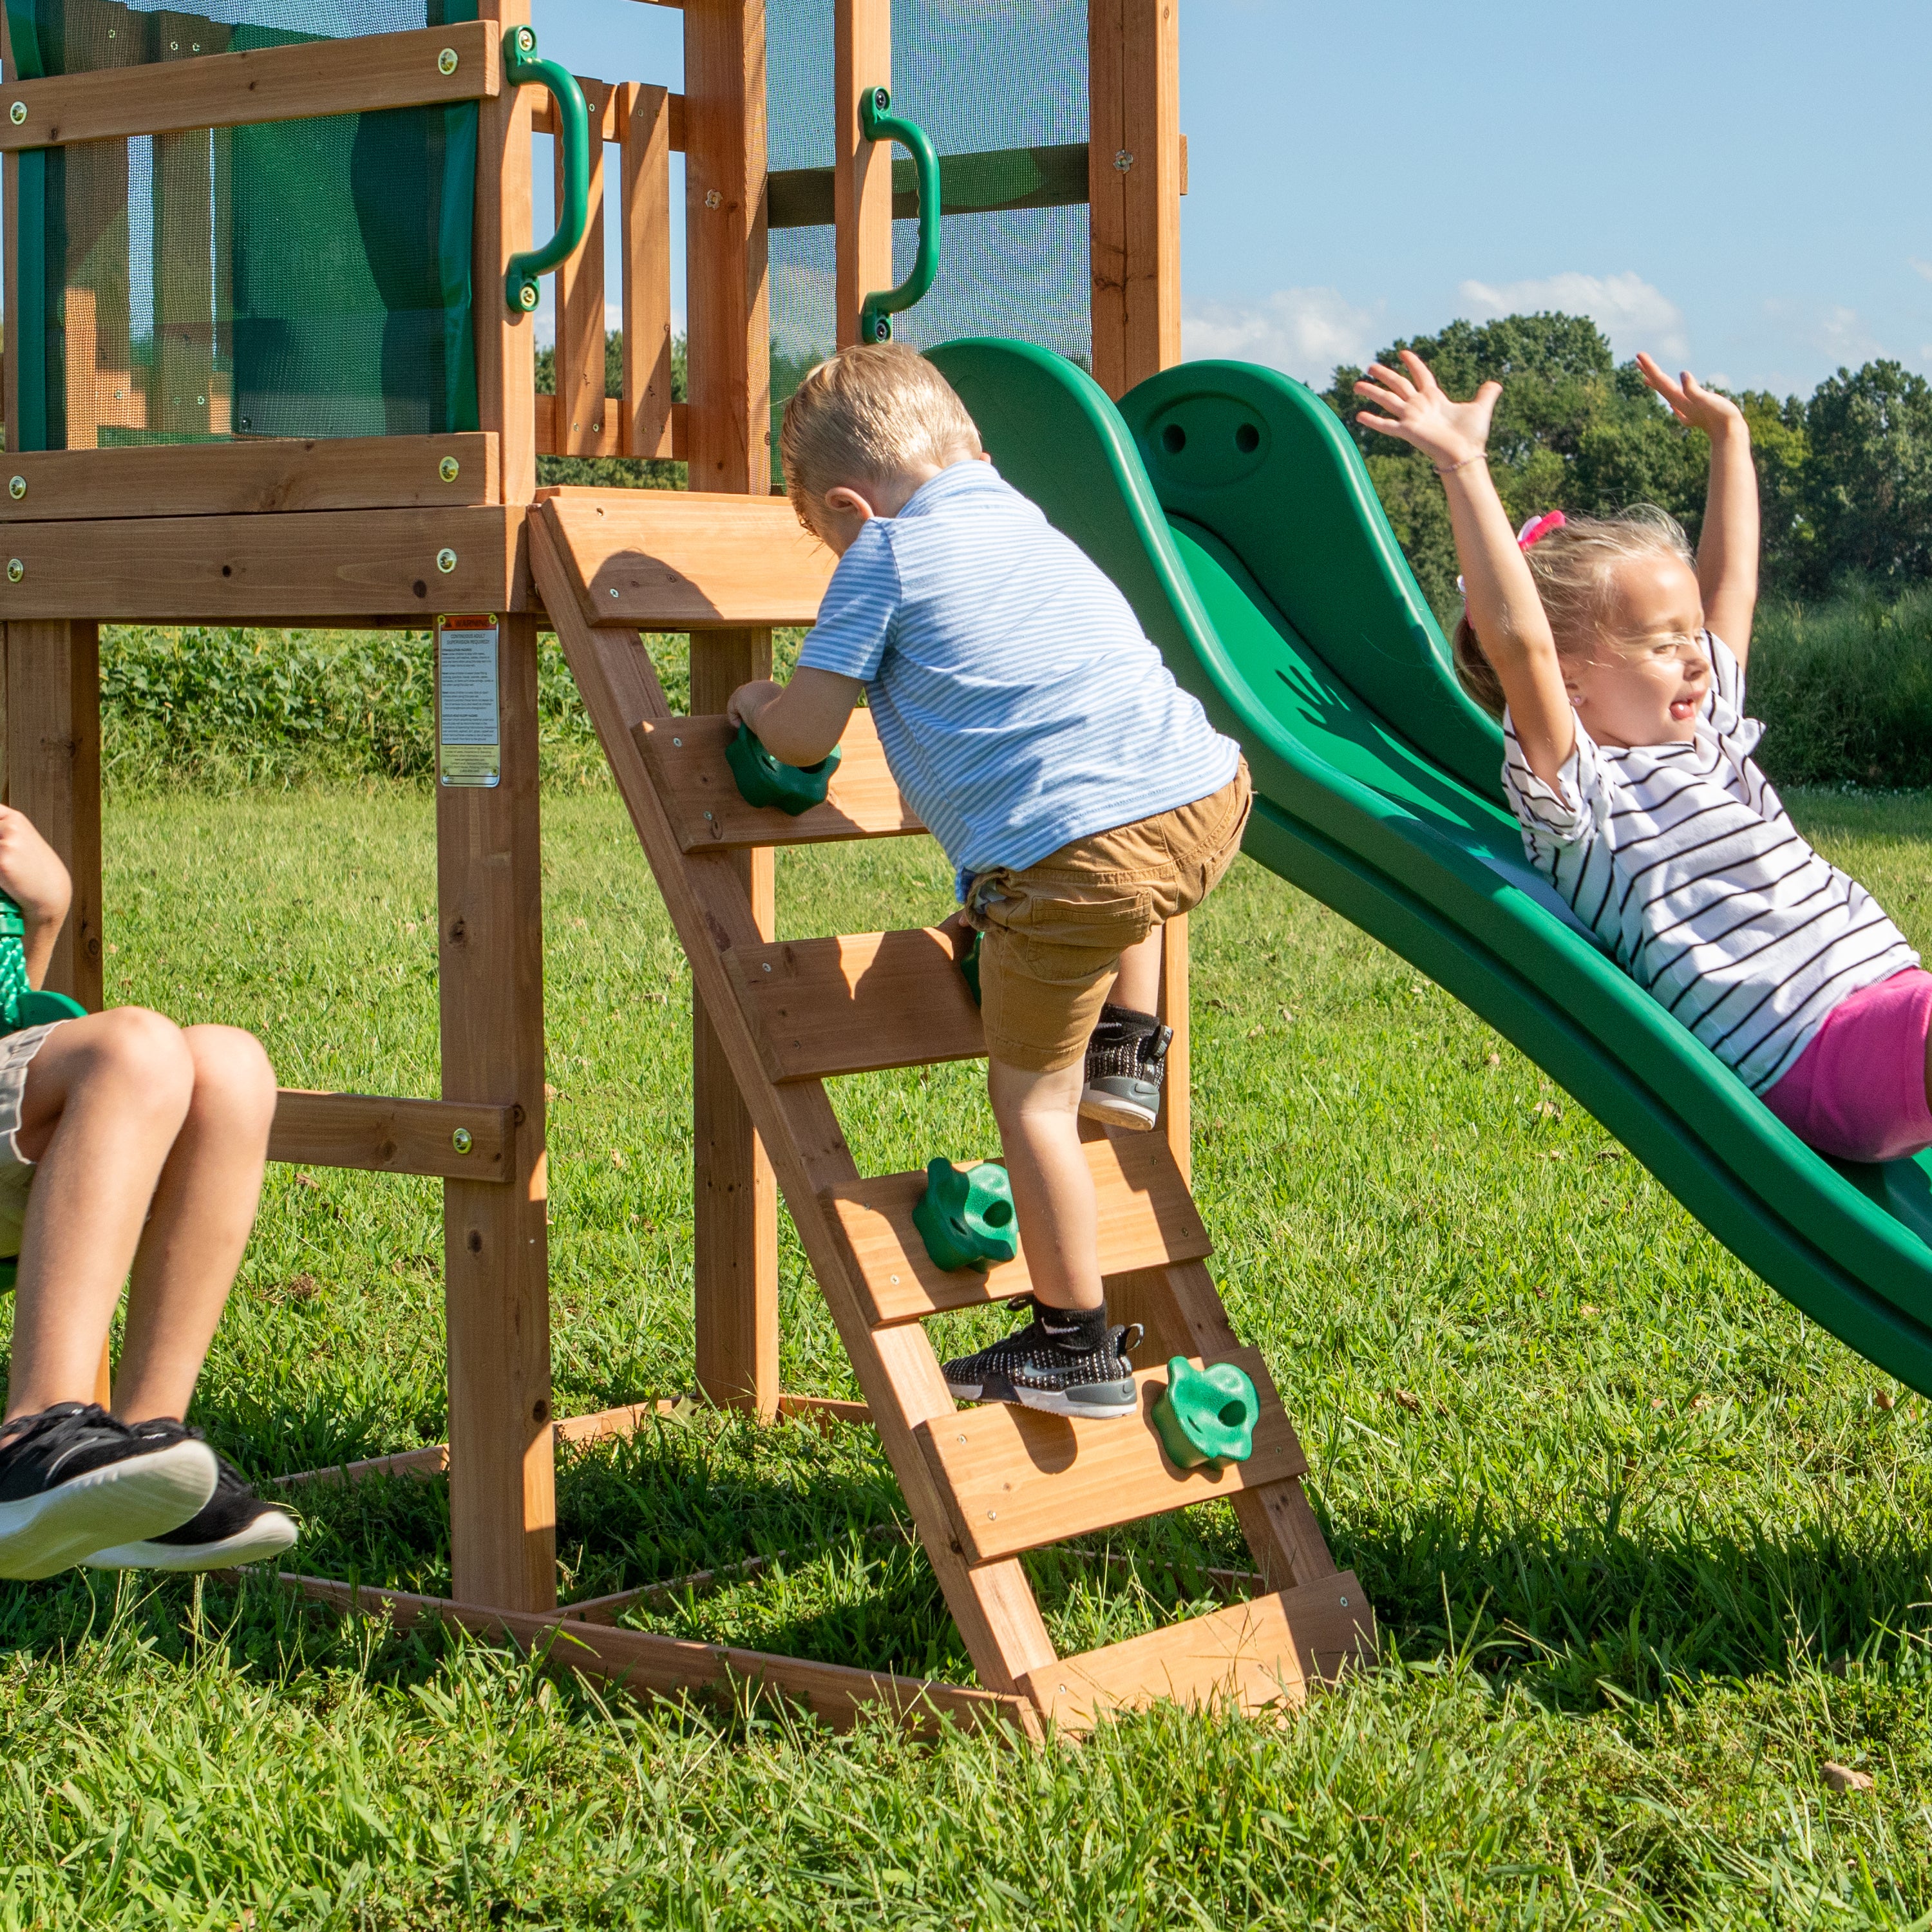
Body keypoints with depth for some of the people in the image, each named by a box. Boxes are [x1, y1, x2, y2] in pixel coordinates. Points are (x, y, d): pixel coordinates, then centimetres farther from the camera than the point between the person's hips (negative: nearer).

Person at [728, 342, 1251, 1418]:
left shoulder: (886, 552, 6)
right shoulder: (1027, 521, 28)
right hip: (1207, 801, 7)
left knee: (1031, 1096, 8)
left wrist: (758, 706, 27)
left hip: (1068, 851, -7)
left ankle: (1076, 1348, 14)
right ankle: (1127, 1052, 34)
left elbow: (807, 734, 5)